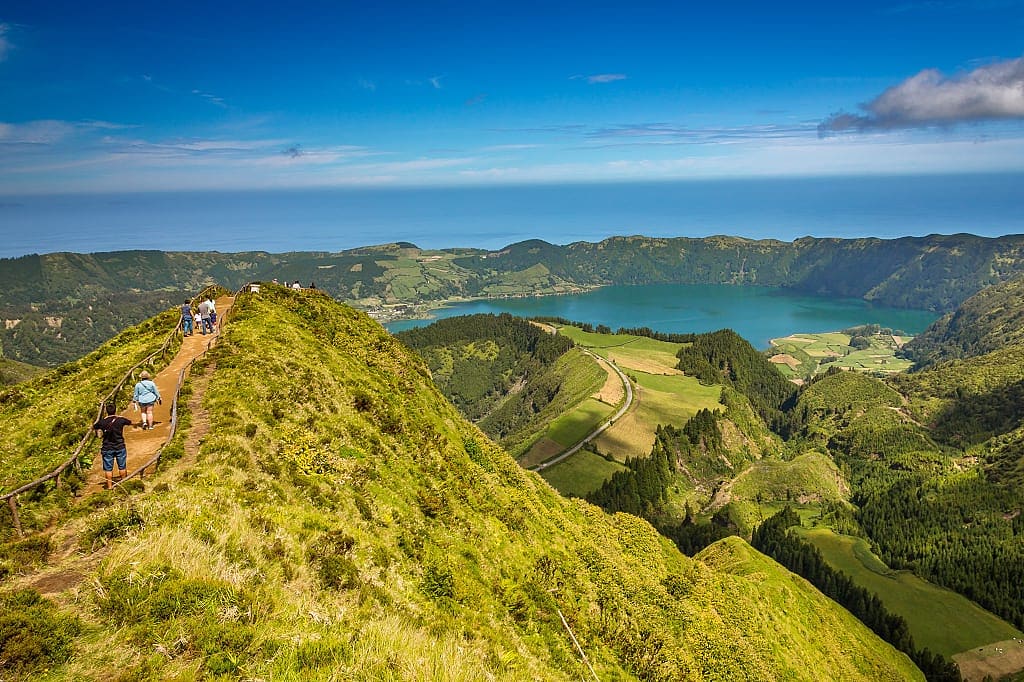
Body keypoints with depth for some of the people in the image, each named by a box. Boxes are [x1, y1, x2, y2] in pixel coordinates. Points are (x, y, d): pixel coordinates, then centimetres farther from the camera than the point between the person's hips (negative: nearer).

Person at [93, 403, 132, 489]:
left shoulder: (102, 422, -8)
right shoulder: (121, 420, -8)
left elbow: (93, 427, 13)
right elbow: (130, 422, 14)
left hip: (107, 448, 0)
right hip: (120, 447, 0)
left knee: (108, 468, 9)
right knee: (122, 467, 13)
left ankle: (109, 486, 14)